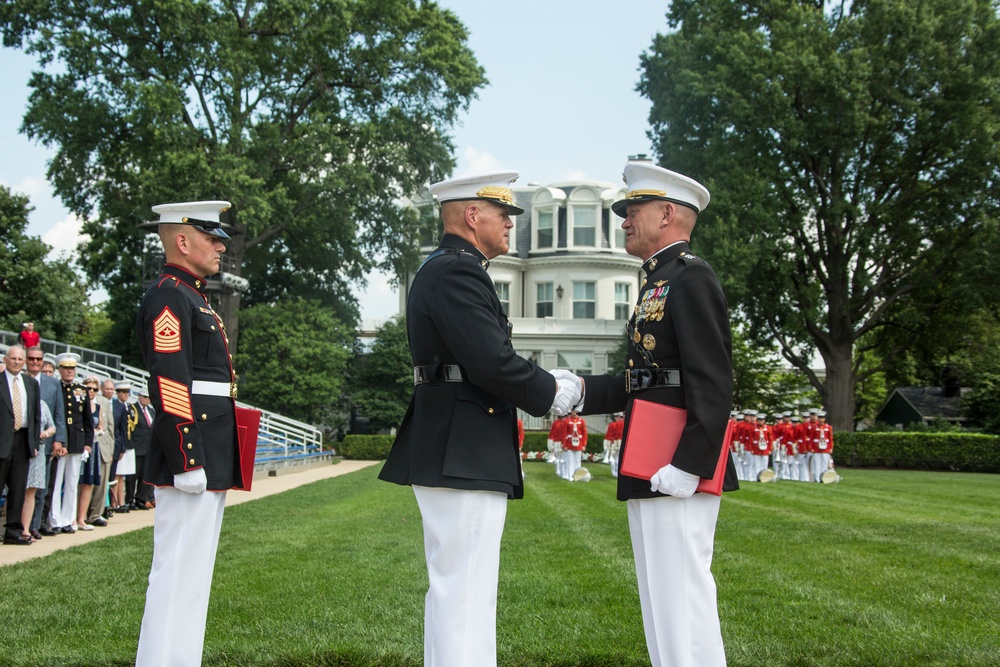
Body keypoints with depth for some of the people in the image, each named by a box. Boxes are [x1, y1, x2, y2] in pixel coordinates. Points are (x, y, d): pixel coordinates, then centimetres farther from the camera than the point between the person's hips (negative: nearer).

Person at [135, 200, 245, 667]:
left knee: (194, 572, 14)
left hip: (210, 462, 10)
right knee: (179, 571, -7)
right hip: (192, 459, -10)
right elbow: (169, 386, -19)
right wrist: (188, 462, -22)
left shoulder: (192, 297, 21)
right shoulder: (169, 296, -11)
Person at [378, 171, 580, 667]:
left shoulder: (442, 269, 20)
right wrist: (552, 393, -7)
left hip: (453, 452, 11)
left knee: (455, 589, 16)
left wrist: (540, 390, 11)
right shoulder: (457, 272, -14)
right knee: (465, 592, -6)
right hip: (462, 456, -11)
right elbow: (493, 362, -22)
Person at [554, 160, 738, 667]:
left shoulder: (690, 277, -10)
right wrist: (580, 387, 6)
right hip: (648, 471, 10)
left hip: (675, 469, -10)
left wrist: (687, 466, -23)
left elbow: (712, 383, -18)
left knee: (681, 596, -6)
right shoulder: (658, 282, 20)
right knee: (660, 601, 15)